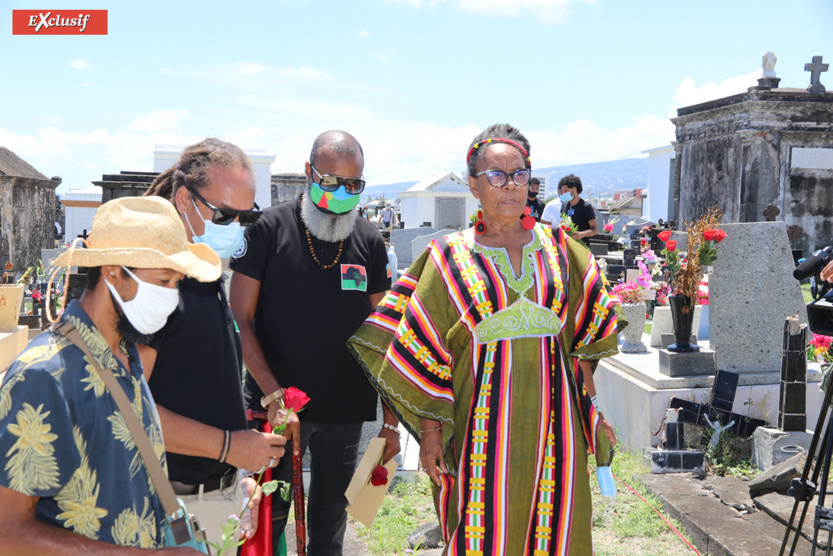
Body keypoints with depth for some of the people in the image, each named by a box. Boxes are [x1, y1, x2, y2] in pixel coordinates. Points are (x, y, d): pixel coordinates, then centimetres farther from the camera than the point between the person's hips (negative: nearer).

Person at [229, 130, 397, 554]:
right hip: (278, 404, -2)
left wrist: (391, 419, 3)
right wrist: (273, 393, -16)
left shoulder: (370, 242, 4)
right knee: (266, 521, 5)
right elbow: (241, 320, -5)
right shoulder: (271, 229, -4)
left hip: (347, 411, 3)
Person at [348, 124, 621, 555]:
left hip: (553, 418, 3)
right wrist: (430, 430, -5)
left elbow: (584, 333, 13)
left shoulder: (557, 248, 6)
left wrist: (589, 405, 9)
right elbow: (425, 352, -2)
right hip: (483, 419, -3)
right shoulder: (451, 257, -3)